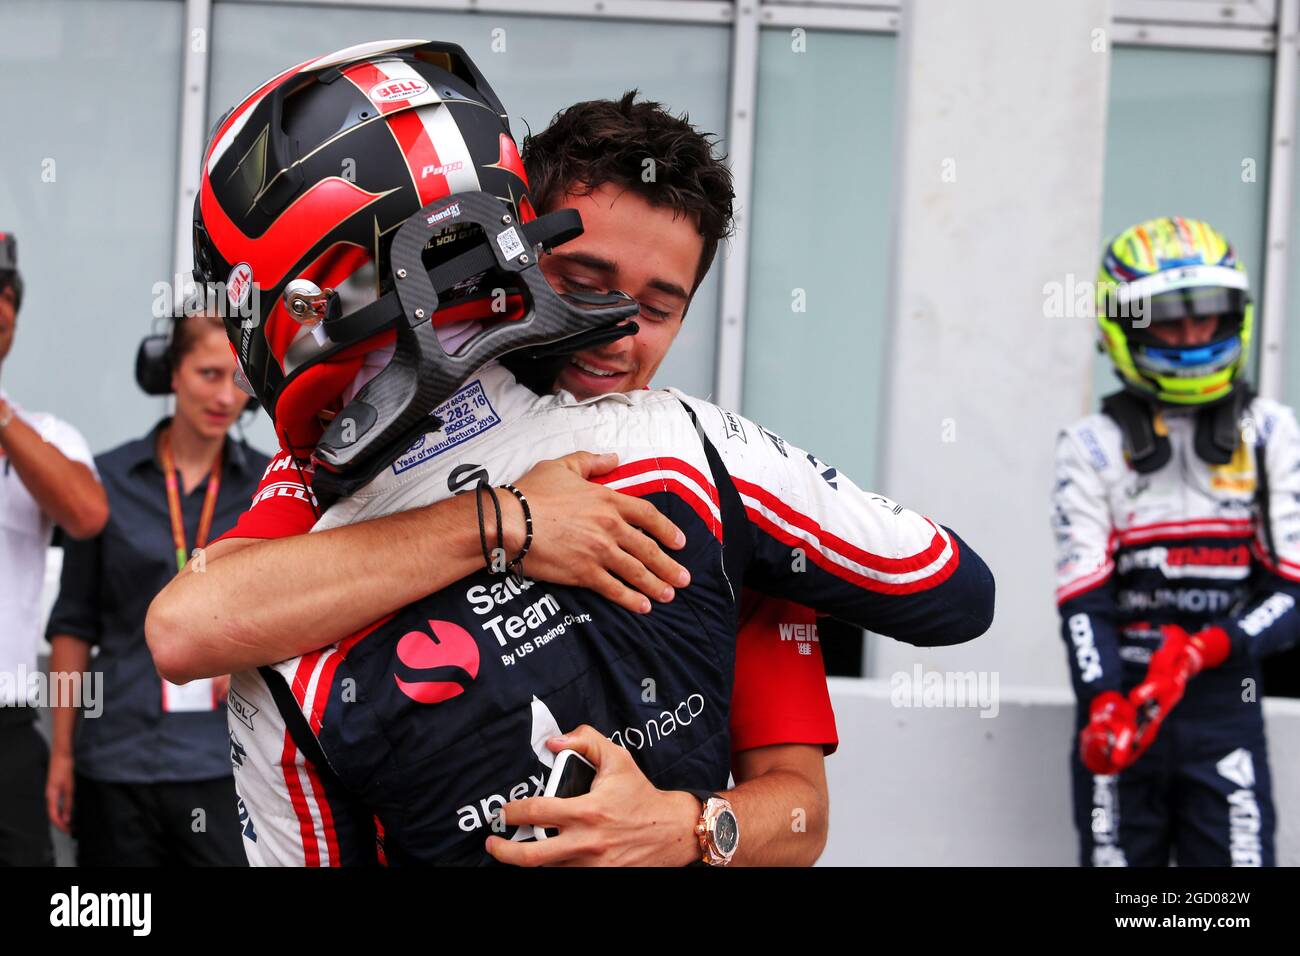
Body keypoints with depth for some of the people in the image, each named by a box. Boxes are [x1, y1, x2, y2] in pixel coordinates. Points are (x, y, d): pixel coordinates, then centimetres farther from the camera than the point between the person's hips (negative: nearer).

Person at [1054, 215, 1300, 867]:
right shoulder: (1092, 448, 4)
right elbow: (1083, 599, -5)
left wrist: (1209, 648, -18)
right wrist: (1102, 704, -22)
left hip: (1224, 708, 0)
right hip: (1124, 703, 0)